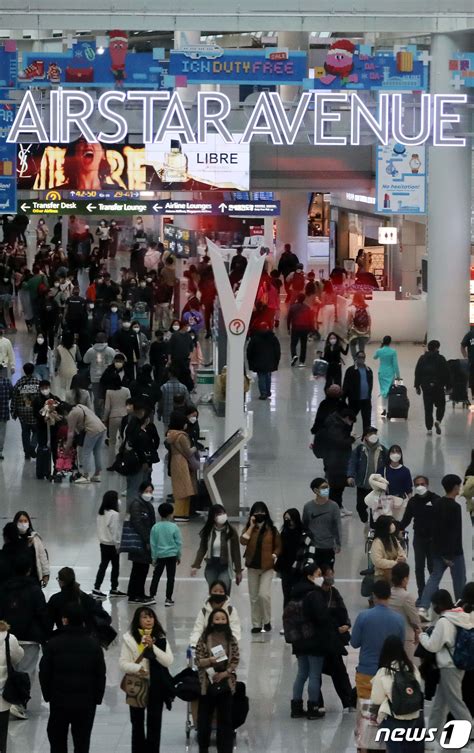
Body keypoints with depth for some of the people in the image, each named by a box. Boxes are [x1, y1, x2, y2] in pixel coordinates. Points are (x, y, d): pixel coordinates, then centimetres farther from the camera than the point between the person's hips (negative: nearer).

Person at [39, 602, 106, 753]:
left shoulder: (53, 643, -8)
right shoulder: (93, 645, -2)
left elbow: (44, 673, -4)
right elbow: (100, 674, 1)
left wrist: (48, 695, 8)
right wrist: (97, 698, 9)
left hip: (59, 701, -1)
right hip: (86, 701, 1)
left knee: (57, 740, 11)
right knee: (82, 741, 6)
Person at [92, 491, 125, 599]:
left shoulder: (100, 513, 3)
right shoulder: (114, 514, -19)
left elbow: (99, 528, 9)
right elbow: (115, 531, -17)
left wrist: (101, 539, 16)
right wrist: (117, 545, -10)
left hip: (103, 543, 7)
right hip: (112, 544, -7)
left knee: (103, 565, 8)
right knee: (115, 566, 8)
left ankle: (96, 588, 1)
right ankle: (114, 589, 16)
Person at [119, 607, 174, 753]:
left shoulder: (161, 638, 1)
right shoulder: (129, 638, -4)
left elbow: (169, 661, -7)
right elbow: (123, 663, -7)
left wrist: (152, 647, -16)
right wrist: (137, 668, -26)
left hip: (156, 686, 1)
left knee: (154, 722, 4)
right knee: (137, 722, 11)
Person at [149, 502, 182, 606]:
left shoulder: (155, 527, -6)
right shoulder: (174, 527, -10)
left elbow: (153, 544, -1)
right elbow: (179, 543, -4)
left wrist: (154, 557, 8)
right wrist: (179, 556, 8)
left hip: (160, 555, 2)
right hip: (171, 555, -2)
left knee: (156, 576, 13)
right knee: (170, 577, 4)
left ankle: (151, 596, 14)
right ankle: (168, 599, 4)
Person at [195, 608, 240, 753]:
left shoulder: (231, 640, 1)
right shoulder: (204, 639, -4)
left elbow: (235, 661, 0)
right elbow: (198, 661, -5)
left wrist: (224, 673, -14)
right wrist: (209, 661, -25)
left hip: (226, 683, 1)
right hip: (207, 683, -1)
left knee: (226, 719, 4)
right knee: (204, 718, 6)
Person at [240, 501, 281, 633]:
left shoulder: (272, 530, 0)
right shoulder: (249, 529, 3)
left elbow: (278, 546, 8)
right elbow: (243, 541, -15)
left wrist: (274, 556, -9)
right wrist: (251, 526, -13)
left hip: (267, 567, -3)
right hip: (252, 567, 3)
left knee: (264, 595, -16)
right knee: (254, 597, 7)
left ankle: (267, 621, 4)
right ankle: (256, 624, 17)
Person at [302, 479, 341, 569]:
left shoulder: (333, 506, -7)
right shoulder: (308, 507, -4)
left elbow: (337, 526, -8)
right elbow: (304, 526, 6)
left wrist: (338, 544, -14)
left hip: (329, 548, -1)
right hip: (312, 548, 1)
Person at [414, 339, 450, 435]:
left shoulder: (422, 359, 6)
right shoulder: (441, 359, -4)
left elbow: (417, 373, 7)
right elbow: (446, 373, -5)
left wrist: (417, 386, 11)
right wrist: (447, 386, 2)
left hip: (426, 386, 2)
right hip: (438, 386, -2)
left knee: (428, 408, 5)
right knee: (441, 405, 12)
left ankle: (429, 428, 1)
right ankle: (438, 421, -13)